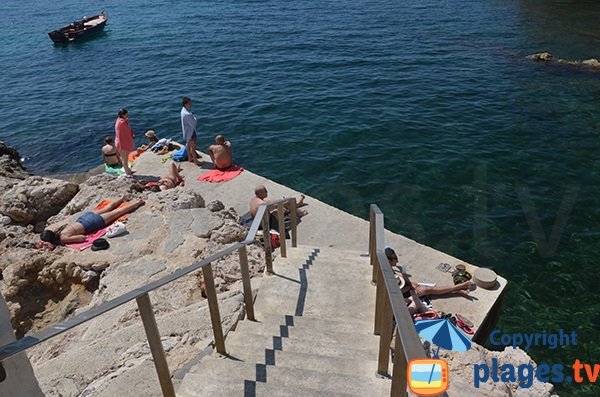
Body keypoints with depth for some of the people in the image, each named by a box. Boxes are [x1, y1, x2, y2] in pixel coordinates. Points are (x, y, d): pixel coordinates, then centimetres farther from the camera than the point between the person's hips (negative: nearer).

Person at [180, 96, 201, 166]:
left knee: (188, 144, 22)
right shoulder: (187, 114, -33)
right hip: (190, 132, -10)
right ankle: (195, 161, 16)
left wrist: (193, 119, -9)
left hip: (187, 131, 10)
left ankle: (190, 158, 38)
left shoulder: (183, 110, -1)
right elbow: (194, 123, -23)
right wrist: (195, 118, -6)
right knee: (193, 146, 3)